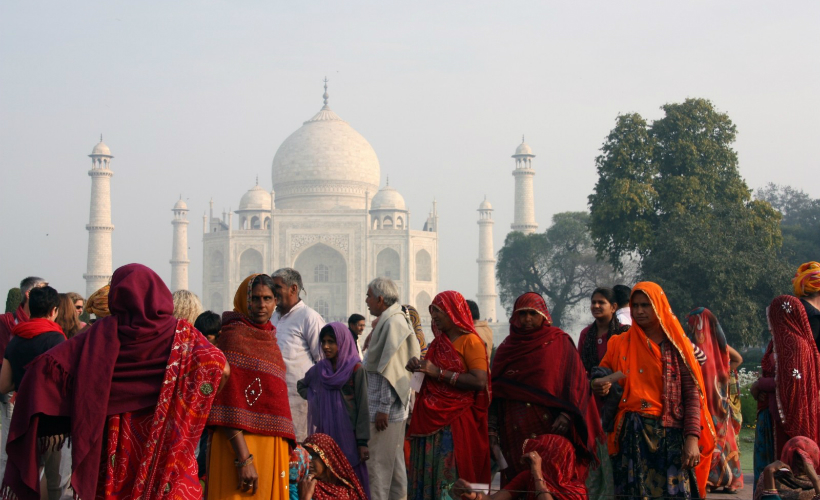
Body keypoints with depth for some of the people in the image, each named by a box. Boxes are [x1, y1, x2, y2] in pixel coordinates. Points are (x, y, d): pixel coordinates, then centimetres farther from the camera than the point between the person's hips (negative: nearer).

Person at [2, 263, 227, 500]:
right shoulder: (180, 334, -3)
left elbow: (48, 365, -10)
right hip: (169, 441, 0)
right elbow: (221, 368, -13)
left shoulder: (104, 333, -3)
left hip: (118, 443, 1)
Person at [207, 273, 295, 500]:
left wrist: (285, 450, 14)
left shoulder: (269, 339, 15)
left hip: (272, 447, 8)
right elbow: (229, 404, -16)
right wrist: (244, 459, -23)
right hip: (242, 445, -8)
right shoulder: (234, 336, -9)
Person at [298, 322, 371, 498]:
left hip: (347, 434, -4)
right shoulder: (319, 369, 7)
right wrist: (314, 399, 7)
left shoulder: (355, 369, -7)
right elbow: (301, 386, 27)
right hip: (324, 434, 4)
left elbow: (363, 407, -9)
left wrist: (362, 442, -13)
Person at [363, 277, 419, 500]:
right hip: (395, 407, 10)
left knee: (377, 465, -7)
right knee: (395, 463, 13)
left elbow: (390, 370, -20)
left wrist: (383, 408, -21)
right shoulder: (389, 321, 16)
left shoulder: (393, 323, -15)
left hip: (385, 407, -10)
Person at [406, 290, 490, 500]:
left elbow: (480, 381, -19)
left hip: (456, 423, -7)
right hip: (431, 421, 7)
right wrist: (418, 367, 5)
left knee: (451, 478, -6)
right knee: (427, 475, 5)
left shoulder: (470, 341, -6)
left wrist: (438, 372, -18)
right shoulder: (439, 342, 16)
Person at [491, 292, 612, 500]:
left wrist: (567, 414, -17)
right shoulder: (506, 349, 13)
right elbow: (496, 392, 13)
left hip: (551, 429, -3)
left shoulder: (560, 343, 3)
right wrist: (492, 428, 6)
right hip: (515, 434, 3)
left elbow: (577, 382, -3)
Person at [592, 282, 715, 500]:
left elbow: (692, 394, 2)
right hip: (632, 435, 1)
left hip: (670, 436, -1)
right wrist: (599, 386, -9)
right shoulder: (620, 344, 11)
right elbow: (602, 377, 16)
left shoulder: (677, 345, 6)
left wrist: (692, 439, -8)